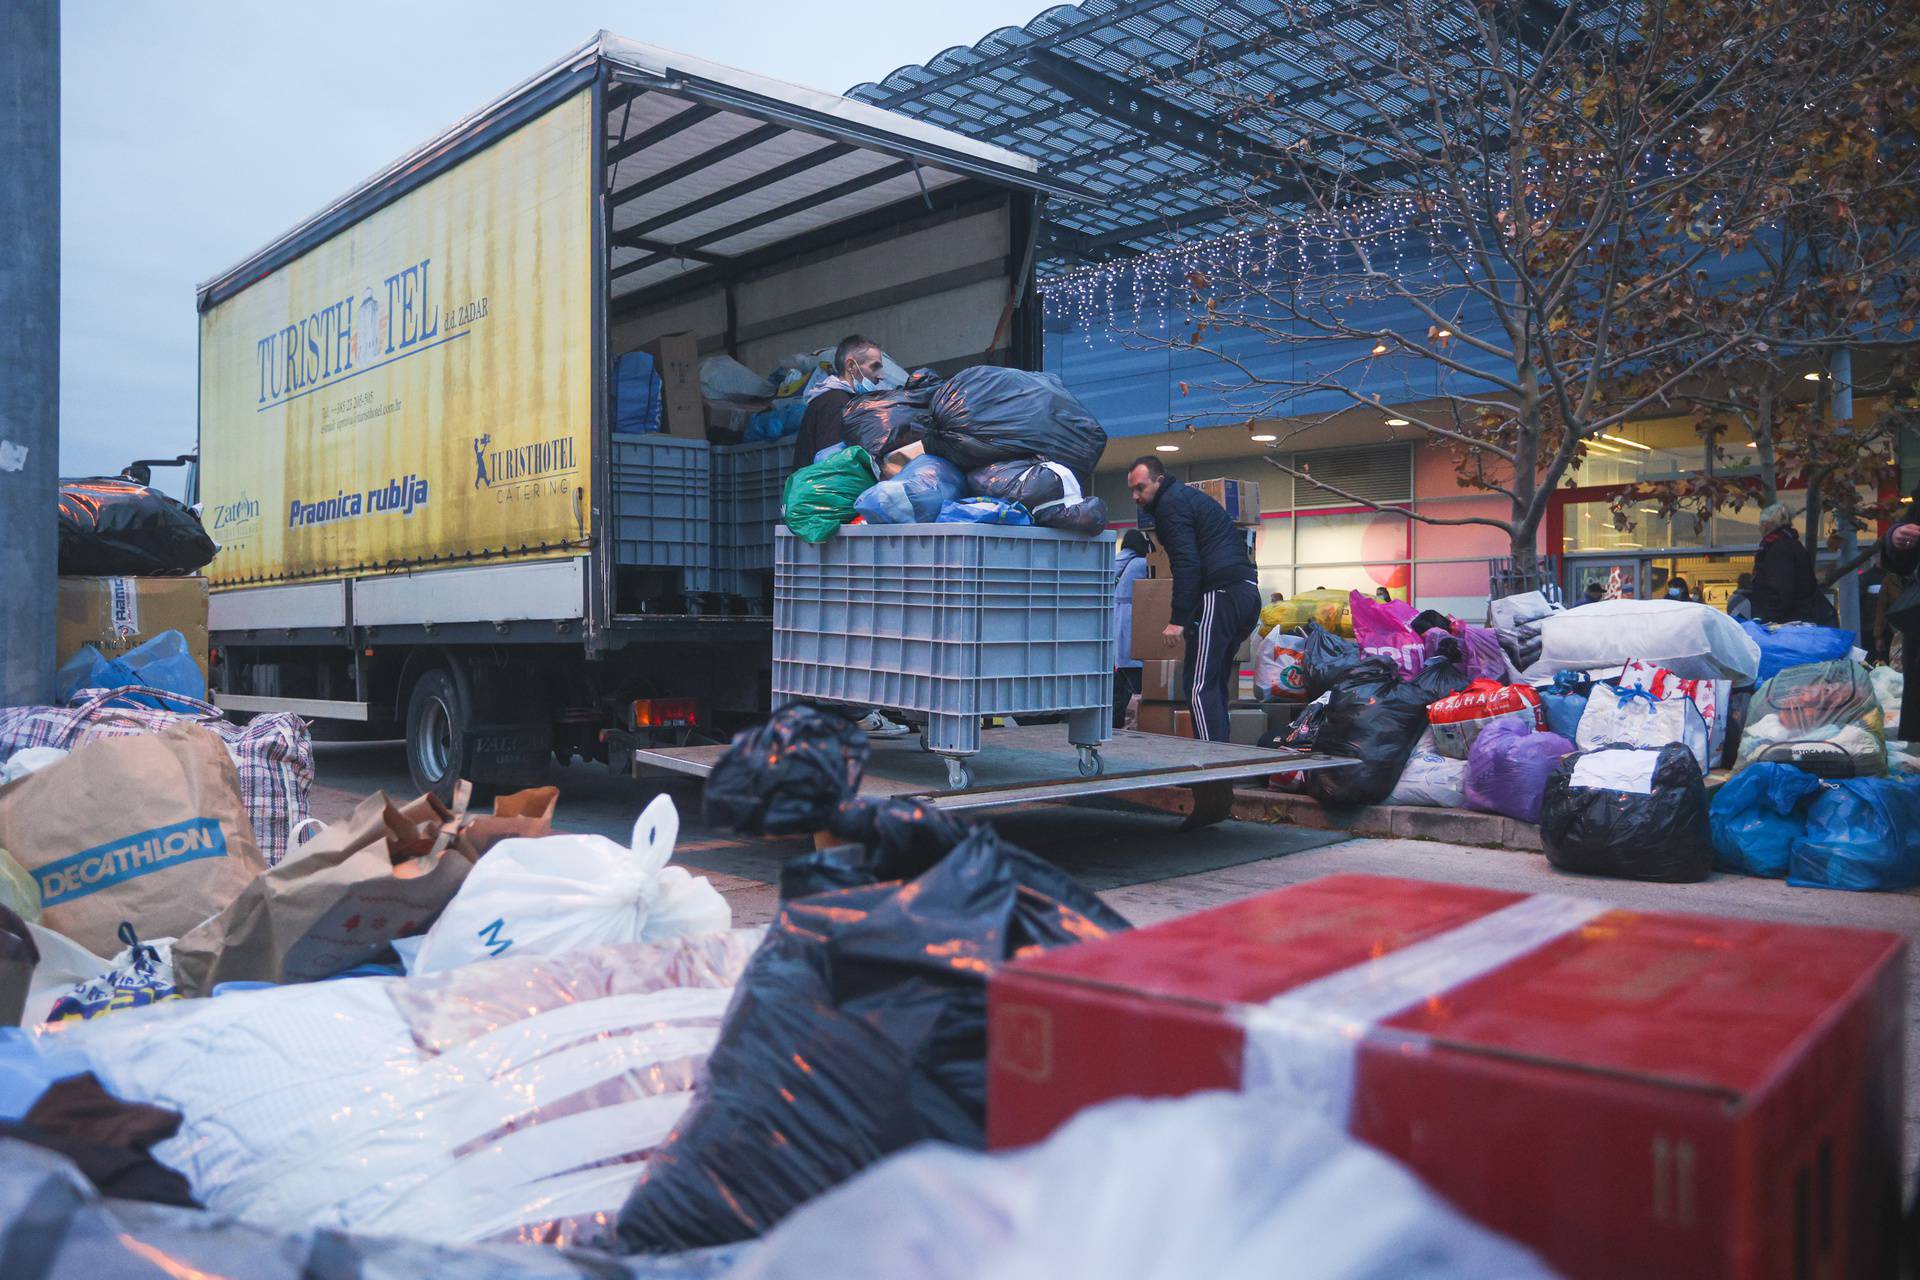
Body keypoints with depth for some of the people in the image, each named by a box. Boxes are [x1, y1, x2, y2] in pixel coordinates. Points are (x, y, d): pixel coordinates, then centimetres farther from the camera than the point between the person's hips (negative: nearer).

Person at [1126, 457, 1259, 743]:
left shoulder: (1171, 503, -4)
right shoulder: (1190, 496, 27)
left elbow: (1187, 564, -15)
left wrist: (1177, 619, -16)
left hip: (1221, 595, -10)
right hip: (1248, 592, 10)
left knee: (1200, 686, -8)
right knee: (1216, 684, 15)